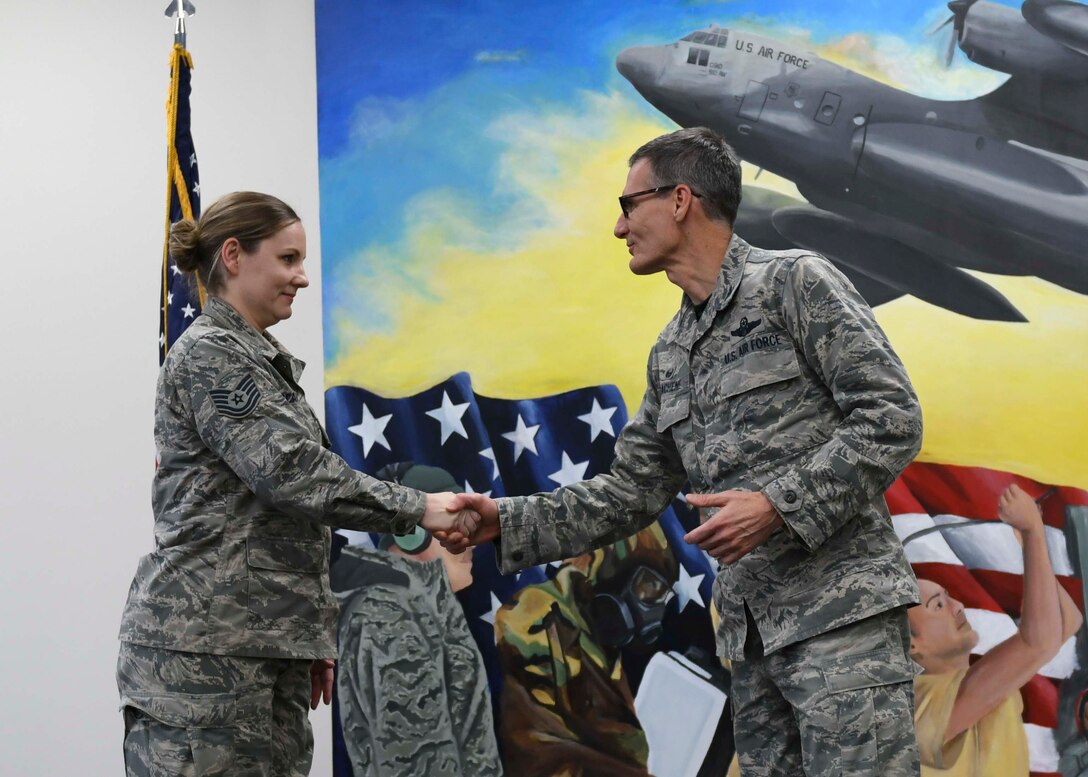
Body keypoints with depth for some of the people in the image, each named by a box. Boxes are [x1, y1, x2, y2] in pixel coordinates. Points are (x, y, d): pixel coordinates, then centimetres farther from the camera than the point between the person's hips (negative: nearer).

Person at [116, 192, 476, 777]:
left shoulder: (262, 360, 20)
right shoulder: (209, 353, -8)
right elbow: (292, 471, -19)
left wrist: (314, 637, 20)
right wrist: (418, 509, -15)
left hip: (270, 646, 9)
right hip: (202, 643, -9)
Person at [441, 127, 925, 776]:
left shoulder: (795, 282, -4)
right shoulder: (670, 357, 18)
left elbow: (891, 420, -10)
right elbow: (630, 495, 21)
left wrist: (778, 503, -18)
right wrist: (507, 522, 13)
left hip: (843, 616, -7)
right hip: (753, 632, 7)